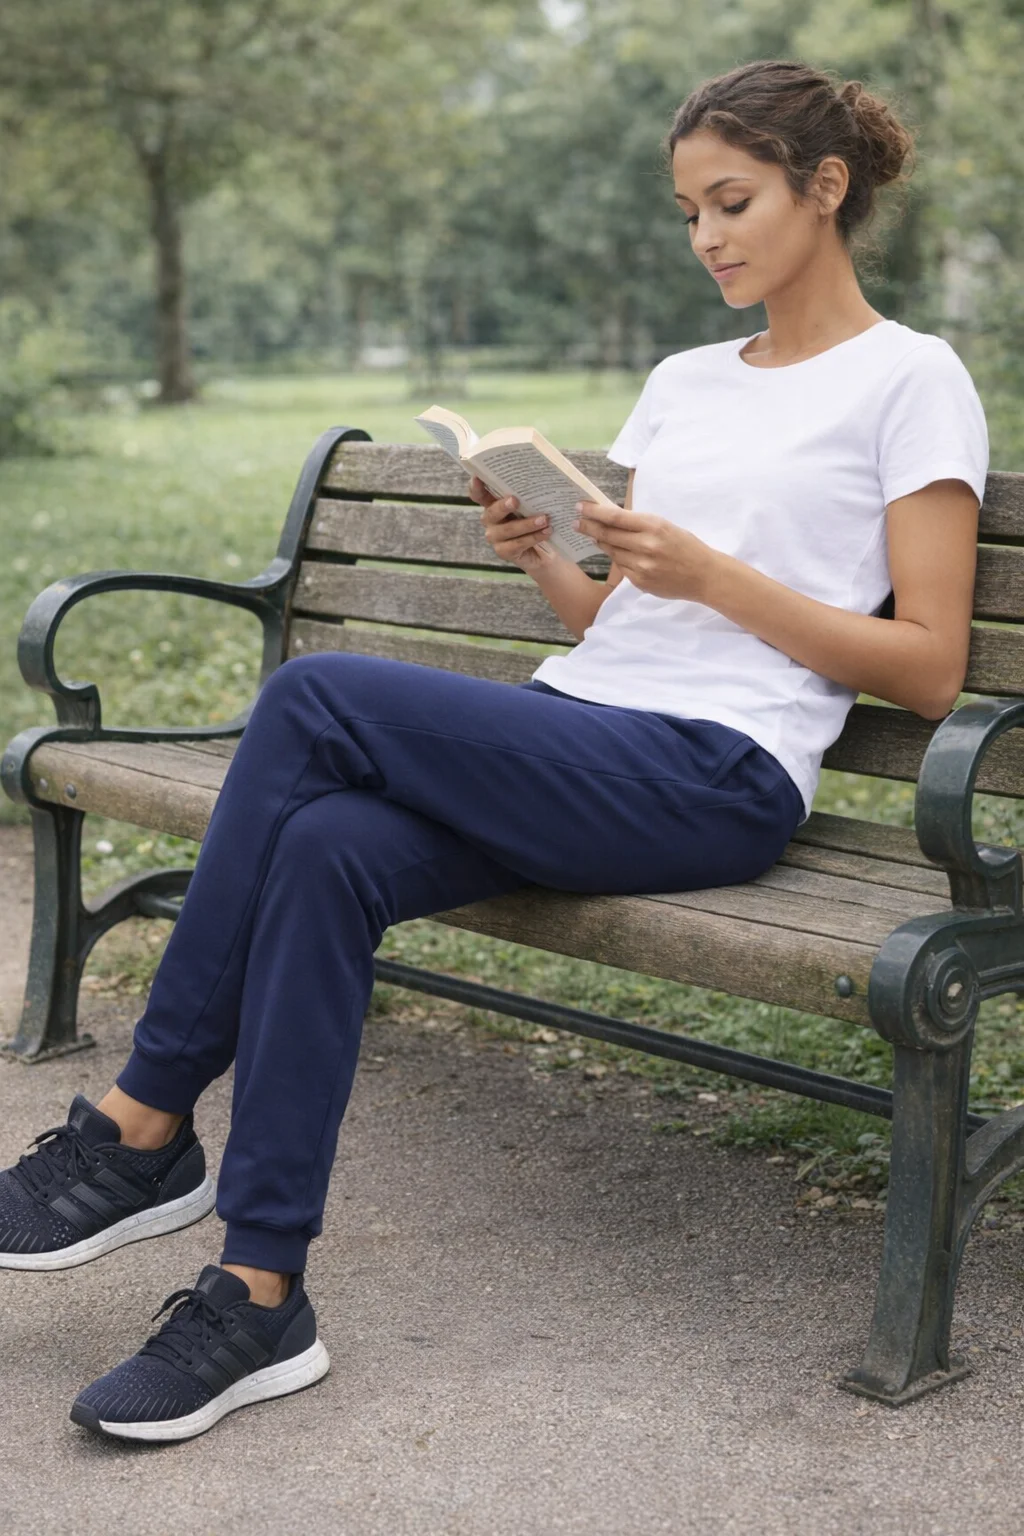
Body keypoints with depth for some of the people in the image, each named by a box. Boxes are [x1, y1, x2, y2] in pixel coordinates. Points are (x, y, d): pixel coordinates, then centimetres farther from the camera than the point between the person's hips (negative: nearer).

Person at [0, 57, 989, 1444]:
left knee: (316, 697, -23)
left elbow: (930, 669, -4)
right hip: (577, 738, 7)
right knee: (326, 850, -25)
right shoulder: (684, 380, 25)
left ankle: (145, 1126, -13)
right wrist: (542, 557, 2)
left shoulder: (911, 379, 4)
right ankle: (259, 1299, -19)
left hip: (717, 774, -6)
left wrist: (713, 575, -12)